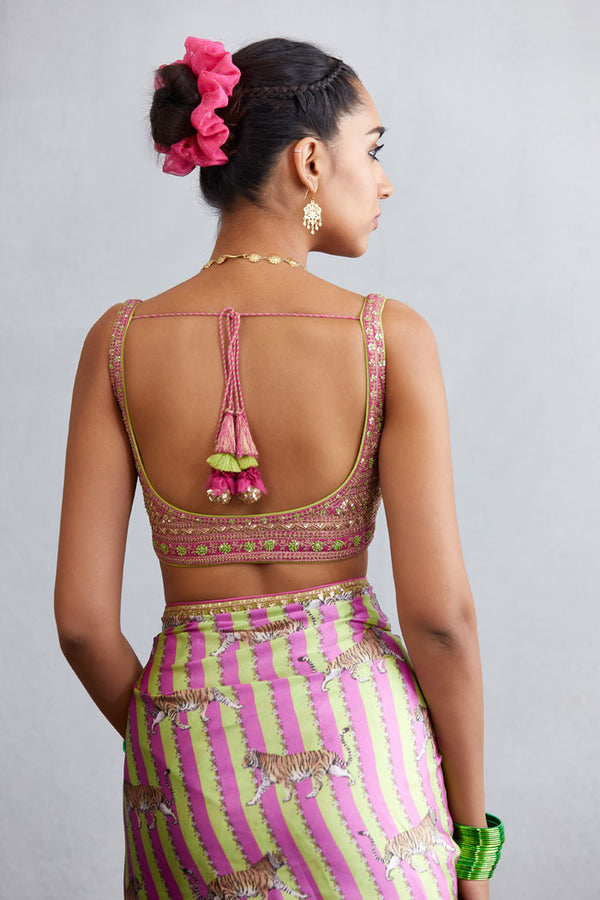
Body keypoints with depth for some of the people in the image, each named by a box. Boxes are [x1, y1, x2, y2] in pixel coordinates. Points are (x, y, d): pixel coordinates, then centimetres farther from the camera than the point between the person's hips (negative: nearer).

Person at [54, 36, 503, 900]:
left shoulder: (121, 341, -5)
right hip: (357, 737, -1)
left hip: (190, 757, 2)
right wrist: (472, 826, 1)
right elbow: (440, 610, -12)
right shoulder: (390, 336, -11)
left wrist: (161, 741, 13)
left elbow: (82, 617, -5)